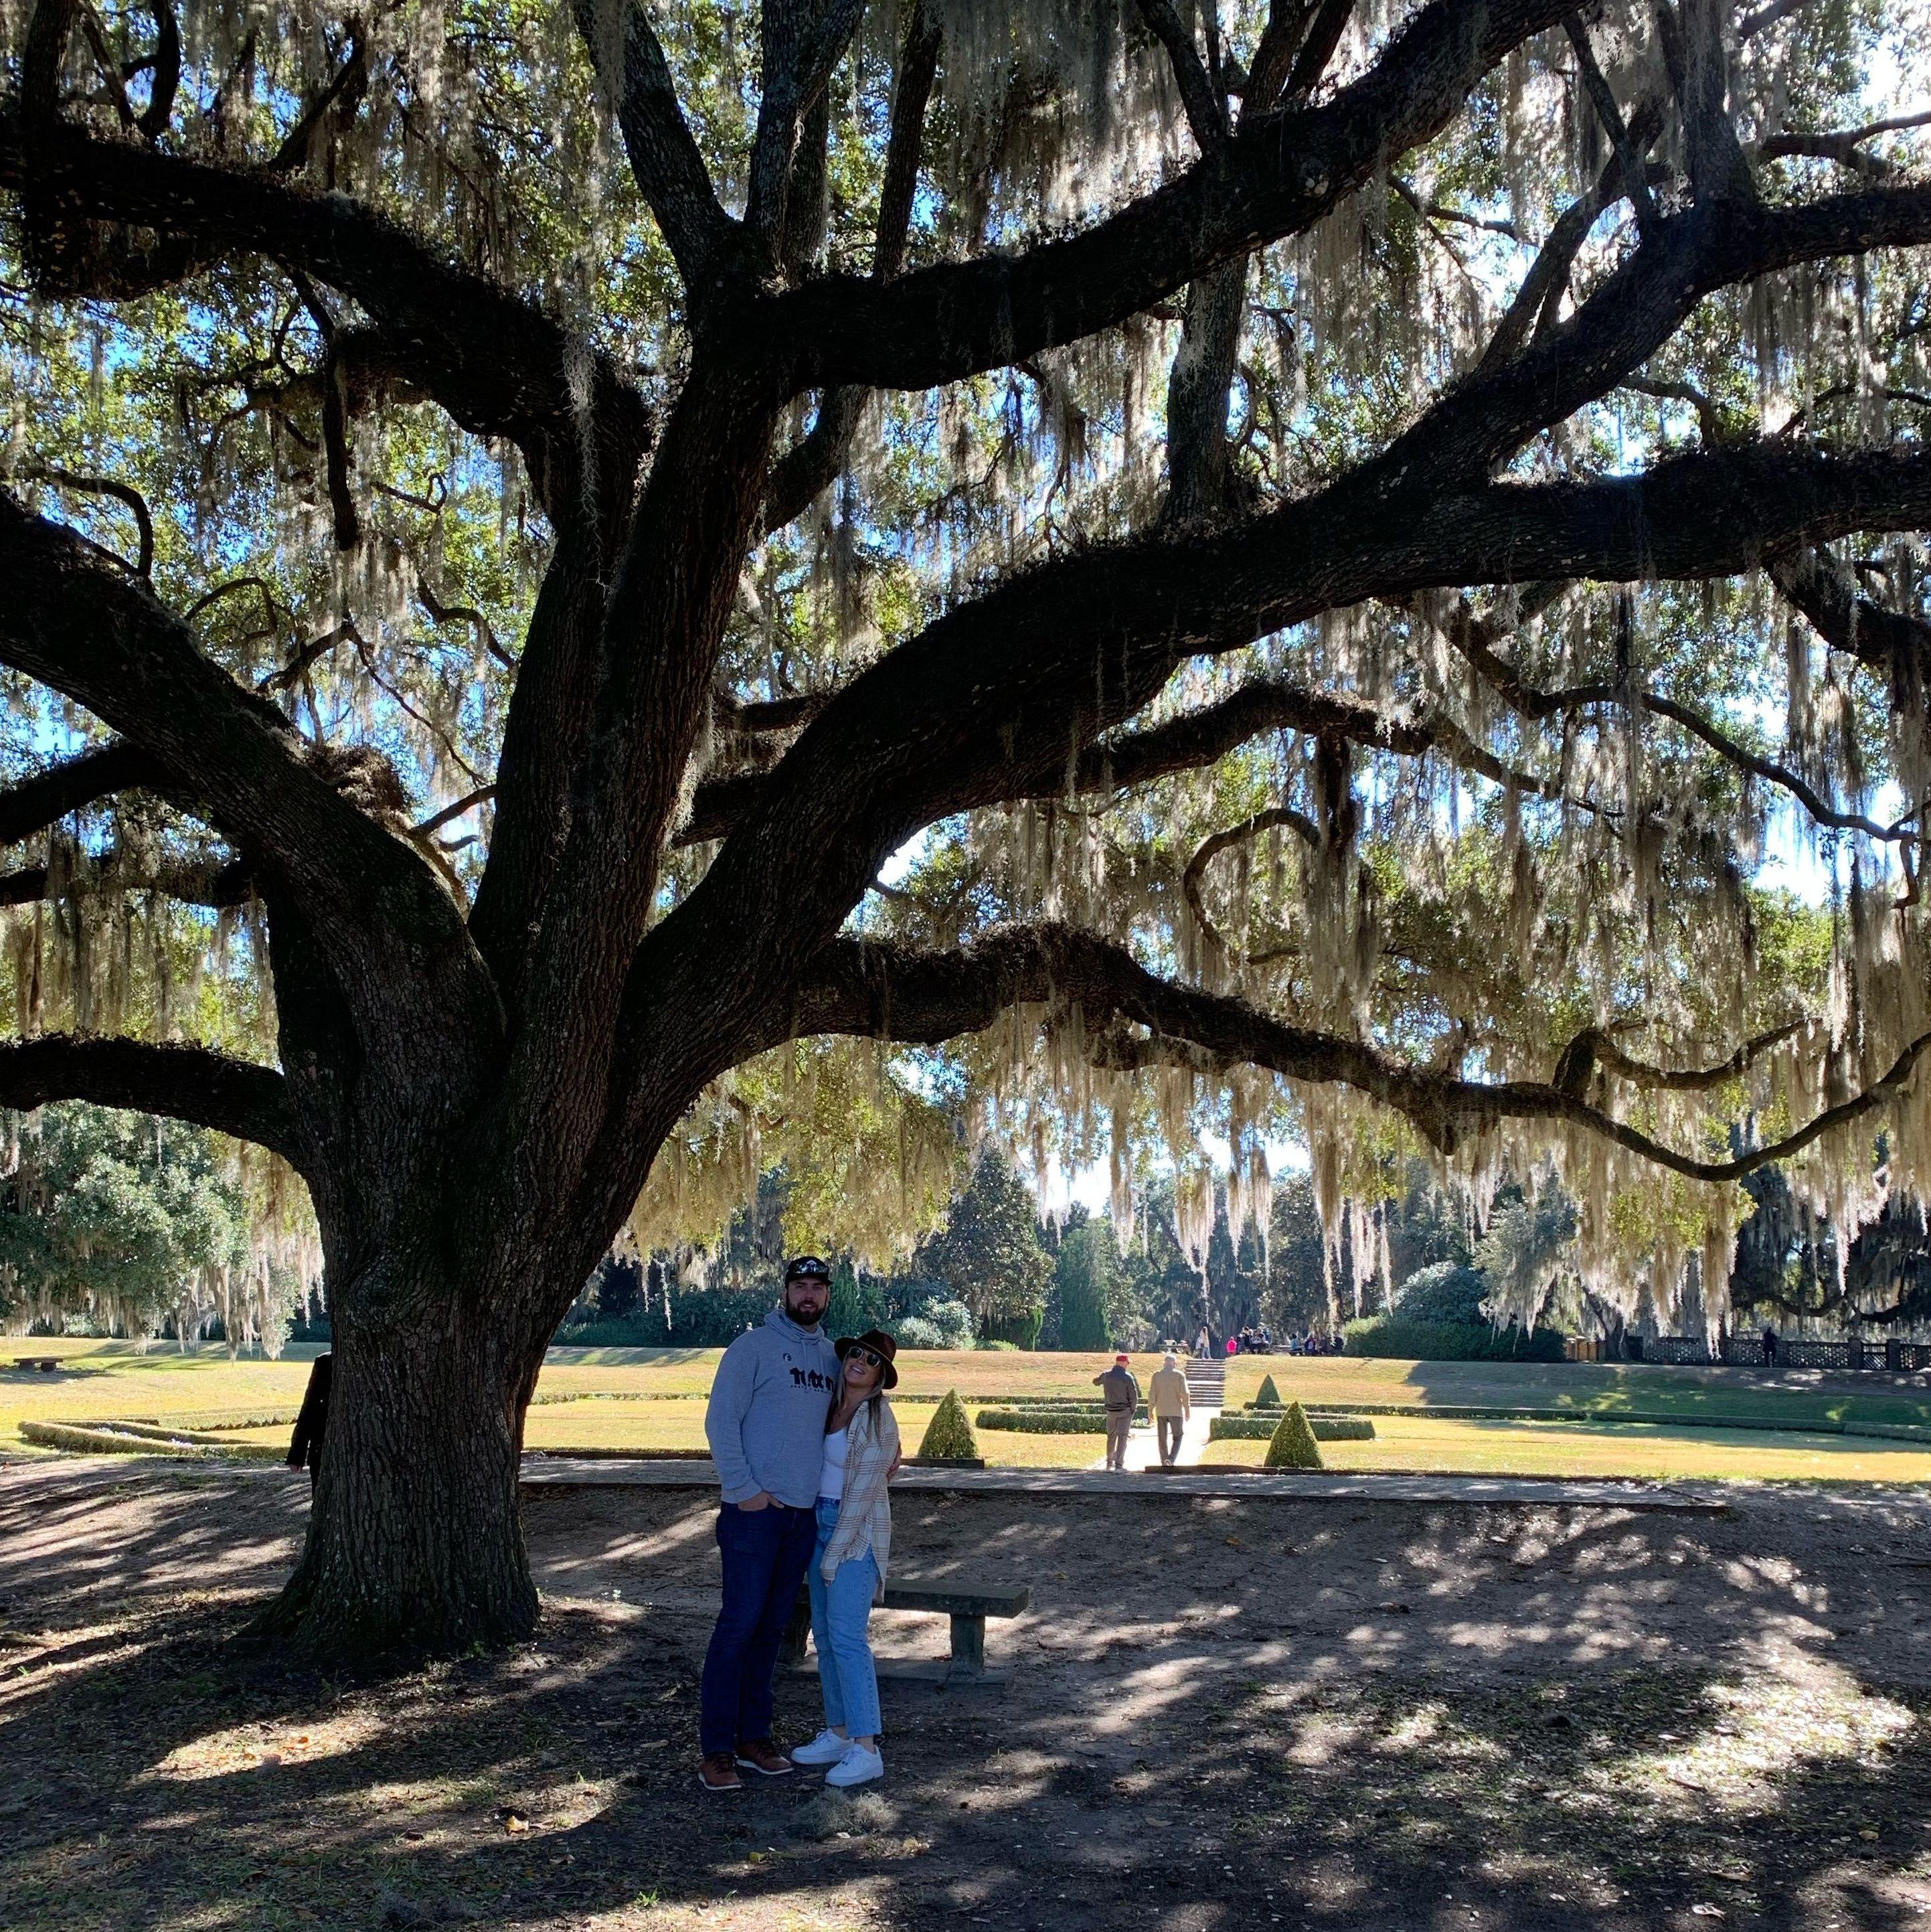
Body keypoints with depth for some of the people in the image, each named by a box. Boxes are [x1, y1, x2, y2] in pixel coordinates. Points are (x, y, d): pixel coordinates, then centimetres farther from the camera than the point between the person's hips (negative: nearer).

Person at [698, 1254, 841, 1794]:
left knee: (772, 1627, 12)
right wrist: (743, 1488, -15)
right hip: (754, 1510, -6)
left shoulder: (831, 1357, 13)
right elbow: (721, 1421, -10)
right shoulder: (753, 1347, -6)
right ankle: (716, 1750, 0)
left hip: (805, 1513, 6)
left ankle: (753, 1736, 21)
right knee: (739, 1623, -6)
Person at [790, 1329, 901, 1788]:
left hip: (858, 1531, -8)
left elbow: (864, 1491, -16)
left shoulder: (878, 1418, -15)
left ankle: (866, 1750, -7)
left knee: (846, 1635, -11)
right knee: (824, 1633, 12)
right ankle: (838, 1734, 21)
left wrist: (834, 1554, -15)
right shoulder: (834, 1406, 7)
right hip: (822, 1521, 8)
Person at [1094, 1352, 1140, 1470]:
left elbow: (1095, 1382, 21)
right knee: (1122, 1437, -2)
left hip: (1110, 1410, 4)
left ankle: (1110, 1462, 28)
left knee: (1111, 1436, 18)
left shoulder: (1106, 1375, 0)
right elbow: (1134, 1396, -13)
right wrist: (1133, 1410, 1)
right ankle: (1119, 1463, -10)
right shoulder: (1128, 1377, -13)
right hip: (1125, 1411, -4)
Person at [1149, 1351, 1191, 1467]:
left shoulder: (1156, 1375, 3)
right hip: (1176, 1411, -2)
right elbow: (1184, 1394, -8)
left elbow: (1152, 1393, 0)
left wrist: (1150, 1410, 5)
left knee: (1163, 1439, 11)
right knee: (1177, 1437, 6)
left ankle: (1164, 1463, 12)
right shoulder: (1179, 1375, -4)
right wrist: (1187, 1410, 1)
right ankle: (1170, 1459, -14)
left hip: (1161, 1411, 2)